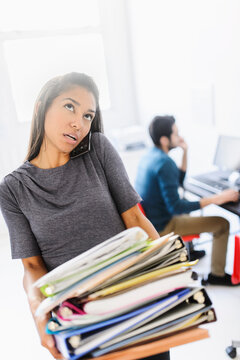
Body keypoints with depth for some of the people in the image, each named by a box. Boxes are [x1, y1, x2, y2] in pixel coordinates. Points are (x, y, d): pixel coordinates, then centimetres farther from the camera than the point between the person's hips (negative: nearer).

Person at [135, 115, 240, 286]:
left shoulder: (149, 155, 3)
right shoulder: (165, 163, -26)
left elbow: (179, 180, 13)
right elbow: (175, 207, -28)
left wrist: (185, 152, 3)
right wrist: (214, 200, -27)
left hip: (147, 220, 10)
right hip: (162, 227, -9)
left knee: (187, 202, 36)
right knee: (222, 224, -4)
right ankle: (217, 274, 11)